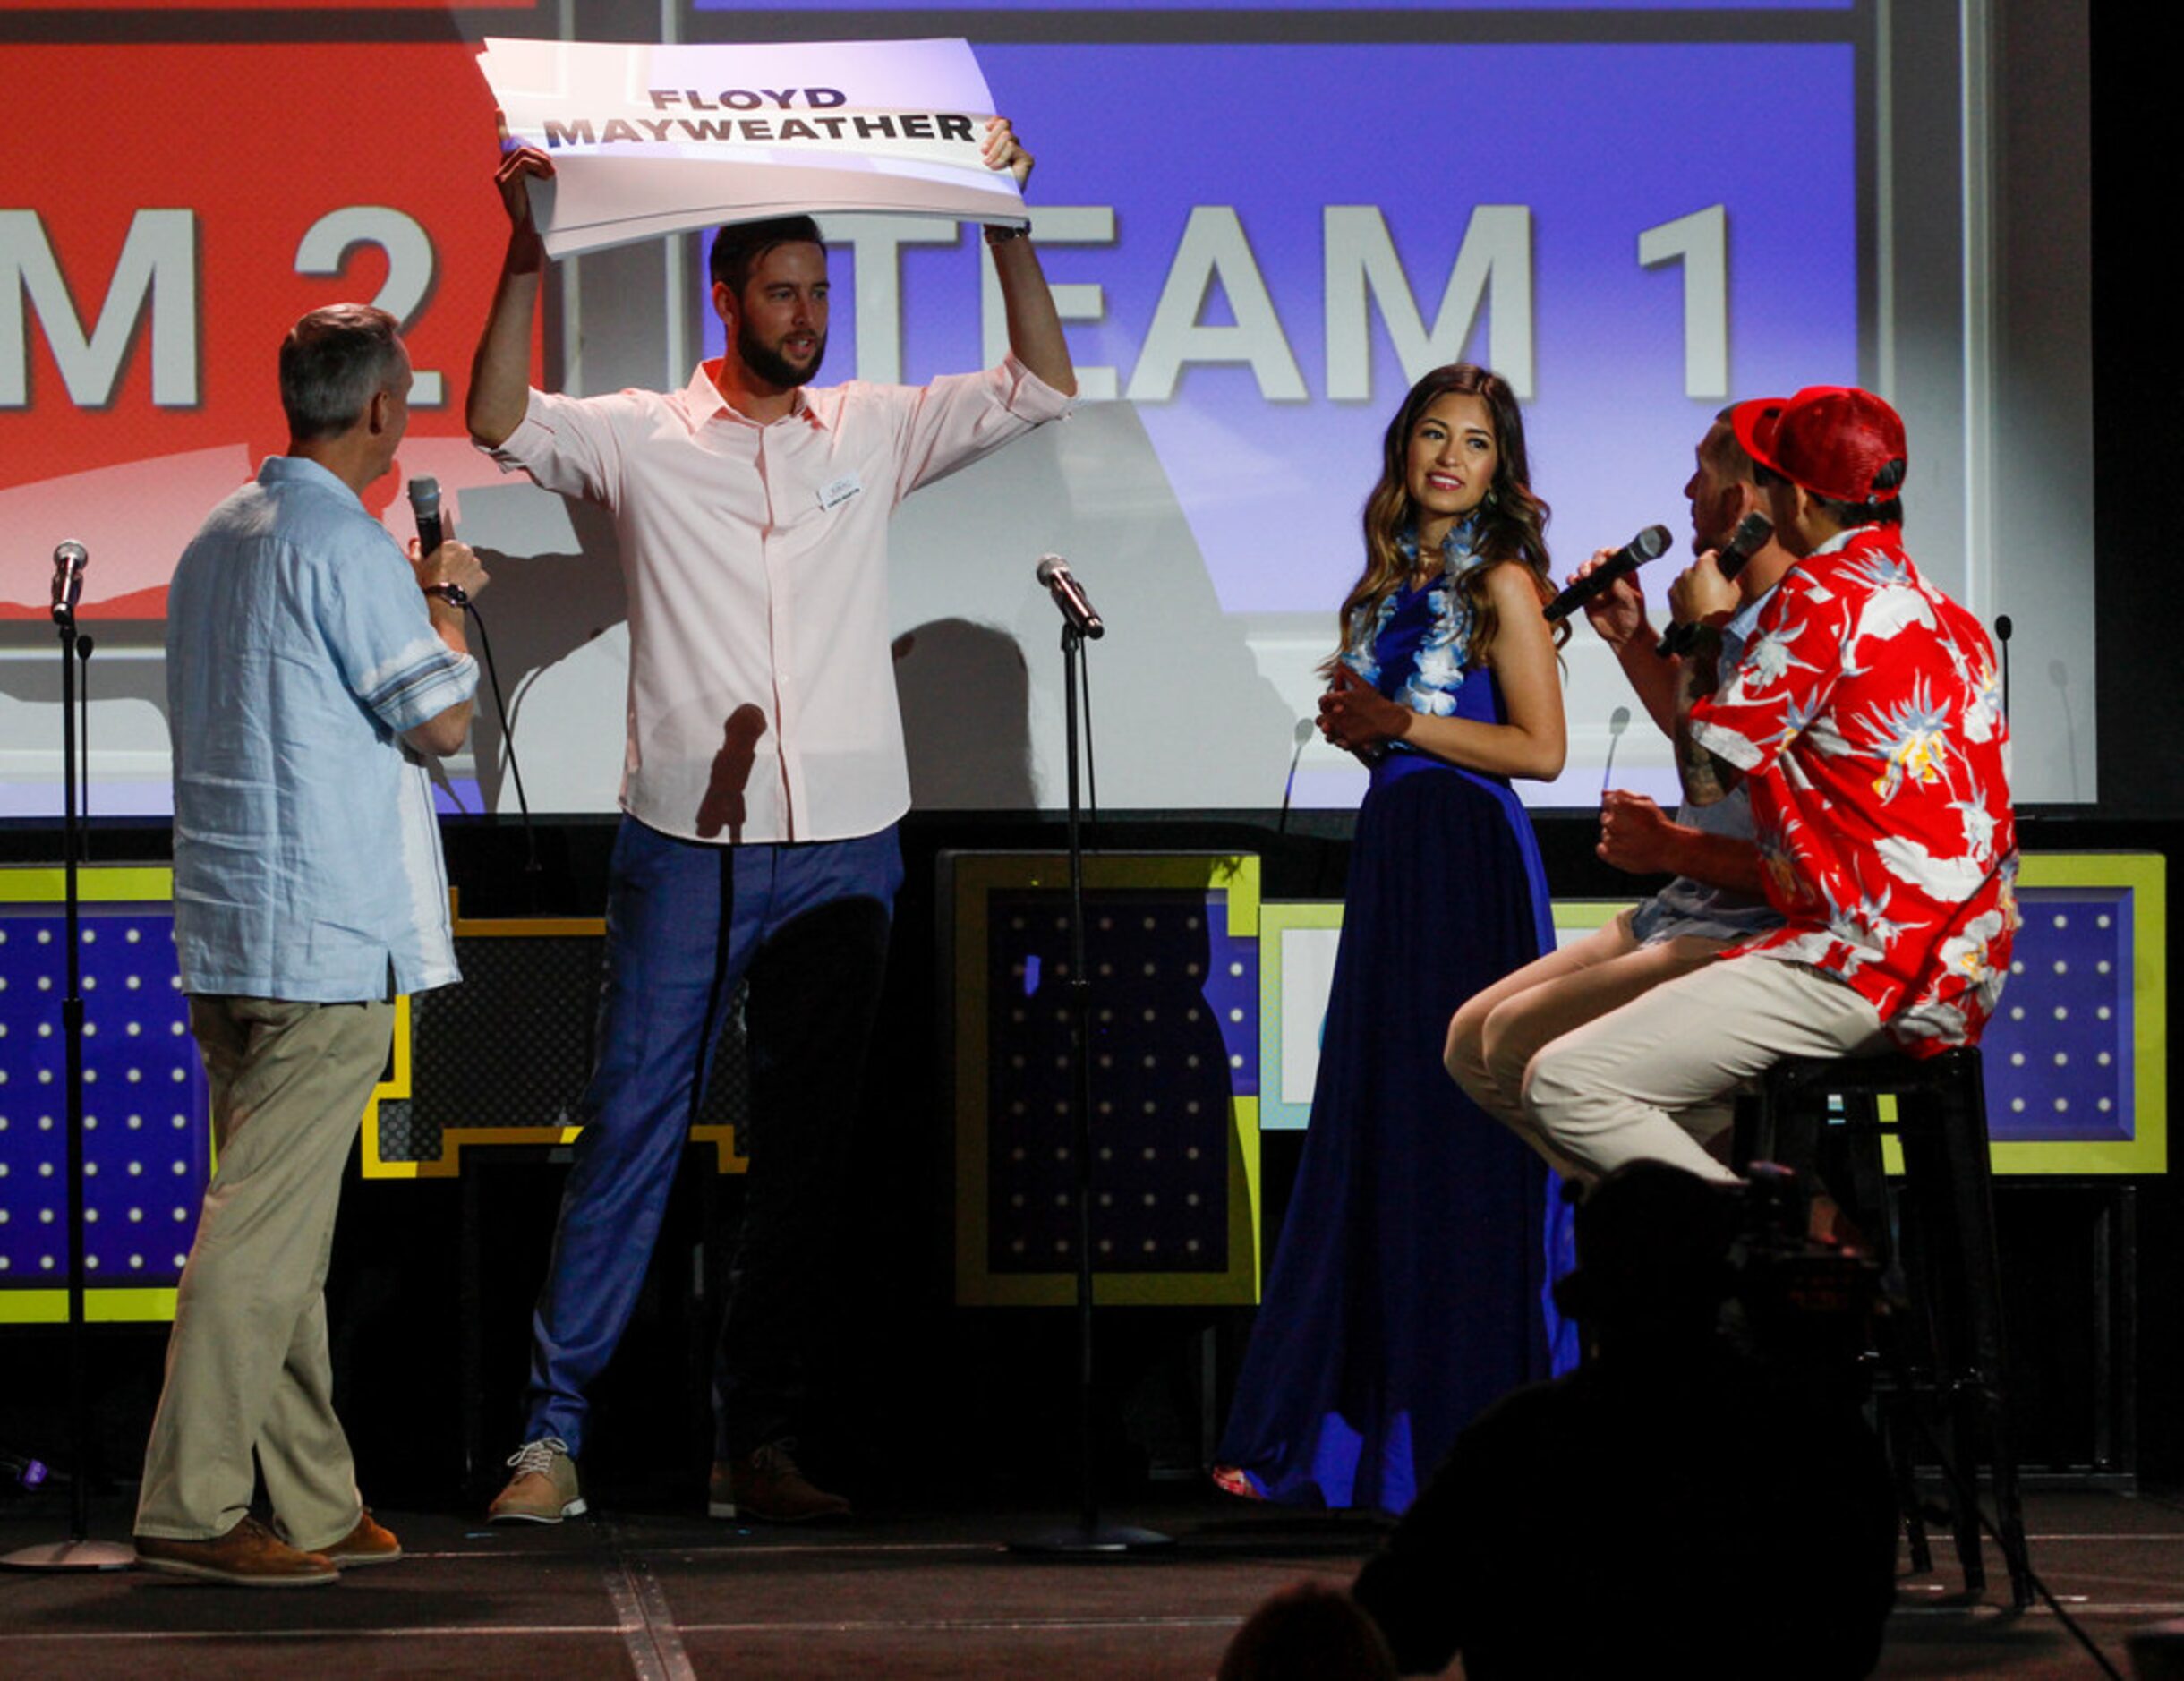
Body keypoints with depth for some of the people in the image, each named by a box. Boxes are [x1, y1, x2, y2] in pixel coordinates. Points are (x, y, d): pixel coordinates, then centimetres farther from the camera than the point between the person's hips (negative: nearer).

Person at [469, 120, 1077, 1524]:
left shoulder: (871, 432, 11)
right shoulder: (645, 439, 3)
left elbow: (1042, 388, 9)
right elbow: (502, 422, -11)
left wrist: (1007, 224, -1)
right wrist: (528, 260, -19)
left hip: (843, 851, 3)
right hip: (687, 843, -3)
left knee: (808, 1152, 5)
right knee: (634, 1132, -6)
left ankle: (759, 1446, 11)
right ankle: (556, 1431, -3)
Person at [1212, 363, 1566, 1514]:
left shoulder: (1501, 583, -5)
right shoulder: (1391, 582, 16)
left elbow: (1539, 748, -11)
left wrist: (1403, 722, -12)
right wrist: (1355, 727, 2)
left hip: (1471, 863, -8)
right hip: (1391, 852, 8)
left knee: (1452, 1139, -6)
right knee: (1363, 1136, 6)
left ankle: (1460, 1434, -1)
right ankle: (1339, 1433, 9)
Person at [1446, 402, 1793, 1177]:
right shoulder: (1737, 628, 10)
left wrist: (1673, 849, -21)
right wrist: (1632, 638, 21)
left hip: (1750, 937, -11)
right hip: (1682, 911, 11)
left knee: (1521, 1037, -20)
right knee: (1472, 1039, 8)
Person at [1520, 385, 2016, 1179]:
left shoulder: (1824, 594, -11)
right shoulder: (1948, 620, 17)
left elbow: (1706, 774, -7)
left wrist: (1706, 628, 9)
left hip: (1865, 966, -10)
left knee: (1563, 1085, -14)